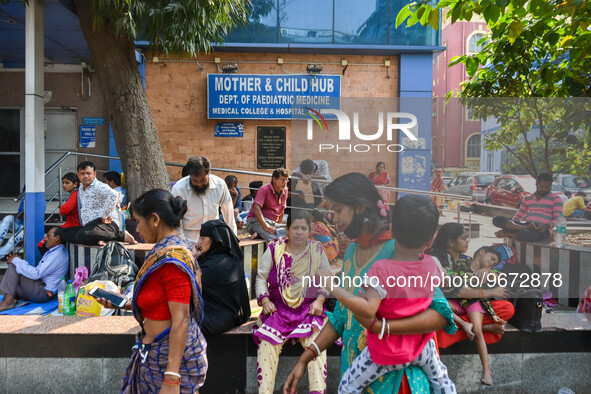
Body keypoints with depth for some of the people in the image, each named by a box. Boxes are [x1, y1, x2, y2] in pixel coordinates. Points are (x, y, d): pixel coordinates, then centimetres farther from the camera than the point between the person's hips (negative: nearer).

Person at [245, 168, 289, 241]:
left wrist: (279, 224, 17)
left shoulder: (284, 191, 12)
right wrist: (266, 226, -37)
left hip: (272, 223, 10)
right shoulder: (264, 189, -9)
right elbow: (256, 208, -24)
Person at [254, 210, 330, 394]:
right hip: (278, 308, 0)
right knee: (267, 341, -25)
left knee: (315, 340, -28)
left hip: (309, 309, 0)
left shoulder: (317, 250, 10)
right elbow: (261, 277, 9)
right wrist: (264, 300, -6)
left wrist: (319, 300, -4)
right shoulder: (274, 249, 8)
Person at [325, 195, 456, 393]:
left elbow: (368, 309, -37)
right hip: (422, 347, 5)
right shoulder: (431, 264, -12)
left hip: (387, 352, -5)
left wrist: (332, 287, -34)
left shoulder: (382, 269, -29)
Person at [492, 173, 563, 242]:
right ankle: (525, 228, -29)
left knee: (525, 234, -44)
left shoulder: (555, 199, 9)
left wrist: (546, 226, -21)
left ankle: (507, 234, -17)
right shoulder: (527, 199, 21)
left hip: (542, 231, -5)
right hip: (526, 225, 5)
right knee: (497, 219, -18)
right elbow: (518, 217, 20)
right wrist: (506, 227, 1)